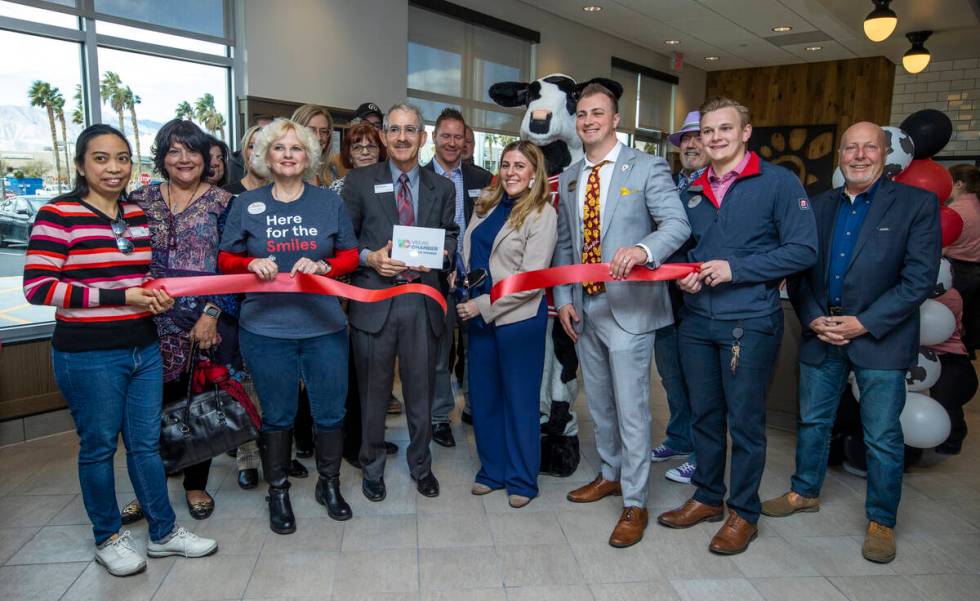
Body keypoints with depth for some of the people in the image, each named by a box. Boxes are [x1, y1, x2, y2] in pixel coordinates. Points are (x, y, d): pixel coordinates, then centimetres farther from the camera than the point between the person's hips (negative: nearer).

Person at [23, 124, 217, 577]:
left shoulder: (138, 215, 9)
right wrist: (121, 296, -20)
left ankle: (164, 532, 27)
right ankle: (108, 538, 29)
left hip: (143, 349, 5)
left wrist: (156, 292, -2)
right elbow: (37, 287, -16)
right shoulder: (58, 215, -10)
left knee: (146, 443, 14)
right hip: (88, 356, -5)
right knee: (98, 447, 10)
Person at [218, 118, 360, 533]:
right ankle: (278, 492, 30)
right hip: (266, 330, -1)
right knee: (277, 416, 10)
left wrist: (322, 266, -13)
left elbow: (349, 254, 7)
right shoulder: (247, 205, 4)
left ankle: (329, 484, 32)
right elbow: (227, 259, 8)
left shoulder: (329, 202, 5)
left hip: (324, 327, 1)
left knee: (330, 412, 10)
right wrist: (253, 264, -13)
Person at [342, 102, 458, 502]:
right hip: (374, 300, -1)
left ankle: (420, 465, 34)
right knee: (373, 393, 11)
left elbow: (450, 237, 12)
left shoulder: (442, 188, 9)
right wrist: (369, 258, -14)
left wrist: (441, 253, -10)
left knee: (420, 391, 12)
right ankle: (372, 467, 32)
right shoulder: (359, 182, 2)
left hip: (422, 301, 2)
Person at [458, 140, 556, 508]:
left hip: (519, 317, -6)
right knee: (482, 395, 13)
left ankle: (522, 479, 24)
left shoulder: (542, 214, -10)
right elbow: (469, 252, 16)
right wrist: (464, 288, -3)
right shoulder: (486, 205, 8)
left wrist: (483, 306, -16)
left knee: (520, 399, 7)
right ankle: (493, 469, 31)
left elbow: (531, 279, -15)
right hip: (478, 314, 6)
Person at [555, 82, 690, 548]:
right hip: (584, 309, 6)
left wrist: (643, 249, -35)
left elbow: (677, 224, -15)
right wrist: (563, 299, 6)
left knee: (631, 408, -2)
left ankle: (634, 504, 12)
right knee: (598, 402, 18)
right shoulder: (568, 178, 13)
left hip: (628, 308, -6)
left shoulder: (647, 169, -5)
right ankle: (611, 474, 38)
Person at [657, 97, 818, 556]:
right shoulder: (693, 191, 11)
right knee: (704, 415, 14)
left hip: (749, 323, -5)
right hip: (696, 320, 5)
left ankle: (743, 513, 21)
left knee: (745, 421, 4)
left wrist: (735, 269, -17)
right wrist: (683, 273, -1)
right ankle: (707, 498, 31)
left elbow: (803, 250, -11)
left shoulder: (778, 182, -5)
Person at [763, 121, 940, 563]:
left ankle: (881, 521, 23)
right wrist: (813, 318, -7)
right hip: (821, 334, 4)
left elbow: (920, 278, -11)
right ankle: (805, 492, 36)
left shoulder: (917, 204, -5)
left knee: (883, 437, 5)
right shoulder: (819, 206, 7)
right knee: (812, 421, 16)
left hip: (880, 338, -4)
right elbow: (798, 271, 7)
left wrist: (863, 323, -16)